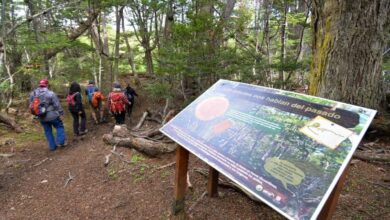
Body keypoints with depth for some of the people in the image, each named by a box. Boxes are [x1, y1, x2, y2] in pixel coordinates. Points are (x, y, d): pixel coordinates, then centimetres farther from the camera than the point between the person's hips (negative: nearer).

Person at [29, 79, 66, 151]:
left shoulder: (33, 94, 1)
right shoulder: (50, 93, -16)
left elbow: (31, 105, 10)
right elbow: (57, 105, -13)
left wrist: (37, 114, 21)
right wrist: (61, 113, -3)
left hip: (41, 117, 5)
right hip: (52, 116, -5)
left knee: (48, 131, 16)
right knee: (60, 127, 14)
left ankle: (52, 146, 21)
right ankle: (60, 142, 2)